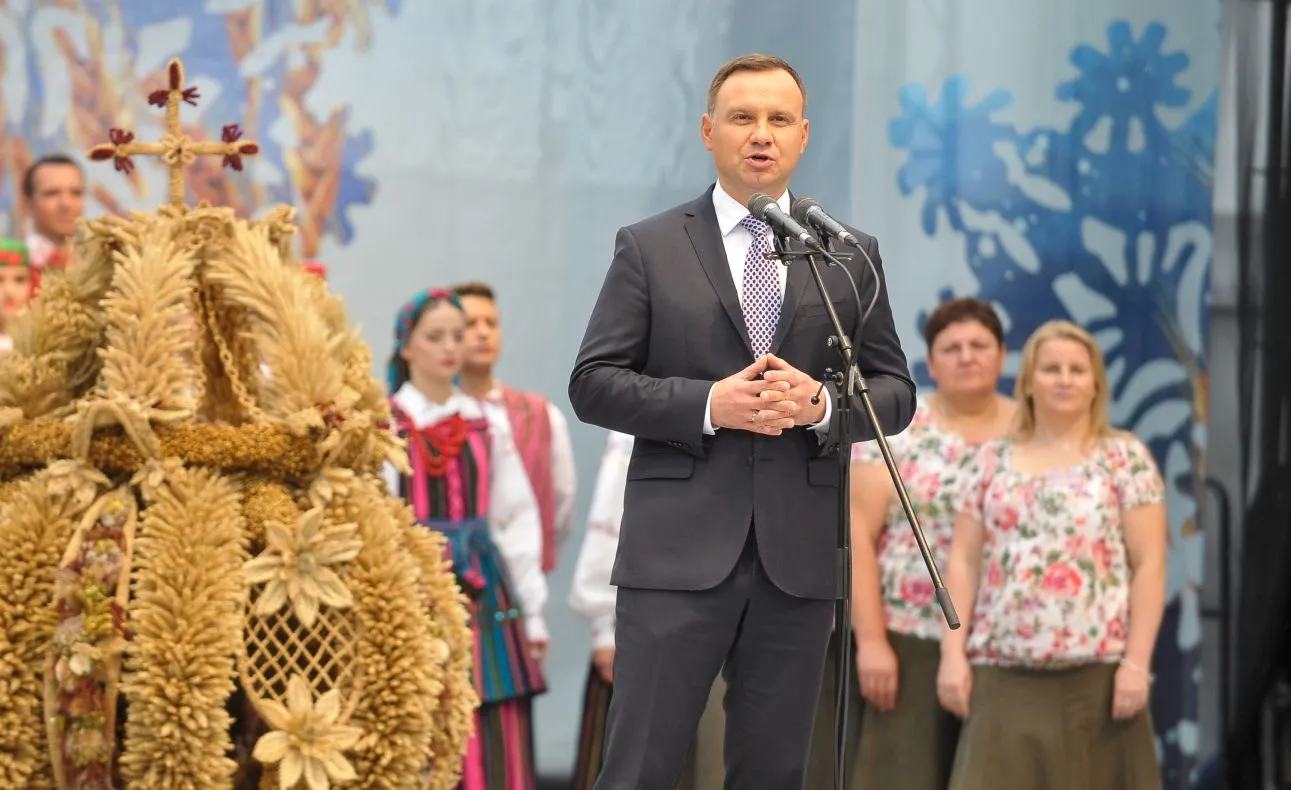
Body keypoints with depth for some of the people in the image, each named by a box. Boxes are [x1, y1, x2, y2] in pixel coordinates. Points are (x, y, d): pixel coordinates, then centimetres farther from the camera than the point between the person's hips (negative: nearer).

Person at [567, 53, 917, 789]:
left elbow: (895, 392, 10)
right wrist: (708, 403, -15)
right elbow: (594, 383, 0)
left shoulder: (850, 254, 10)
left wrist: (822, 404, -11)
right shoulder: (649, 248, 4)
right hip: (679, 548, -2)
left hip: (800, 550, 3)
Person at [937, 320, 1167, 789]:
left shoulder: (1124, 458, 5)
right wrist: (953, 652, 1)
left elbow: (1149, 565, -1)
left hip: (1096, 670, -2)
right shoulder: (993, 460, 13)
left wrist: (1137, 662, -9)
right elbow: (963, 562, 10)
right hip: (1003, 671, 2)